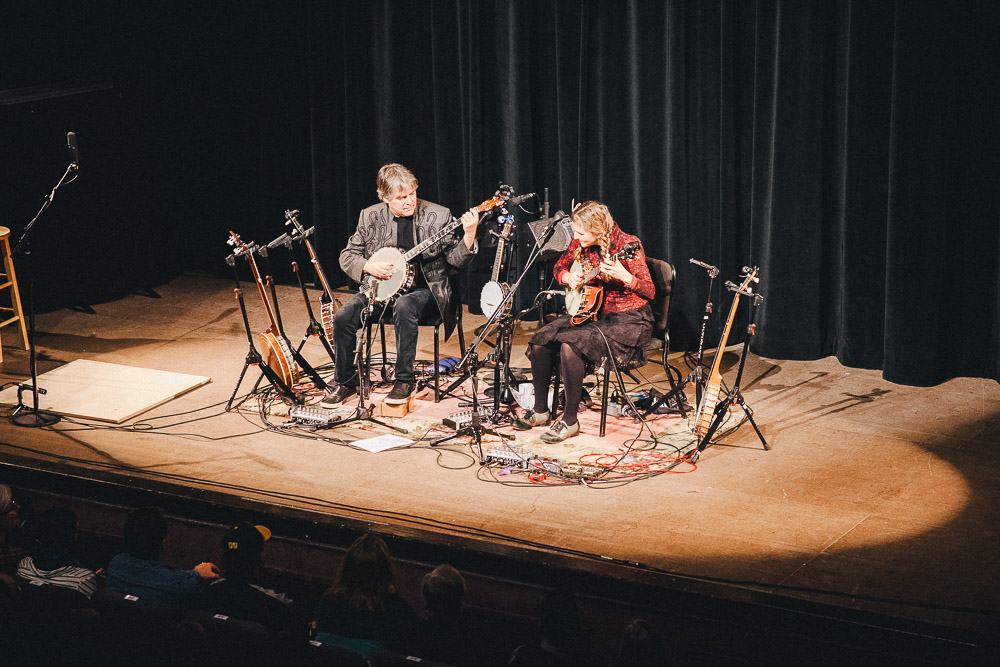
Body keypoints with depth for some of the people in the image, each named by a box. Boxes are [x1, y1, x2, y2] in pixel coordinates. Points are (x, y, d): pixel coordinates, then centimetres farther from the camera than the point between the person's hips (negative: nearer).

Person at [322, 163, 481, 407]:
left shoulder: (438, 215, -3)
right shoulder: (370, 217, 3)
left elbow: (456, 259, -7)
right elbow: (347, 255, 9)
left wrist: (469, 236, -26)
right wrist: (367, 266, -12)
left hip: (424, 289, -3)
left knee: (404, 306, -37)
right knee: (342, 318, -20)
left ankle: (405, 380, -21)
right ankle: (346, 382, 2)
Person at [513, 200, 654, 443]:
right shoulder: (581, 244, 0)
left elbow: (649, 292, -22)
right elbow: (559, 266, 19)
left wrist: (624, 276, -40)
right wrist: (568, 277, -4)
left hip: (629, 319, -7)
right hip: (590, 312, 7)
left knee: (569, 345, -29)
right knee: (540, 341, -10)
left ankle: (570, 420, -16)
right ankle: (540, 410, 7)